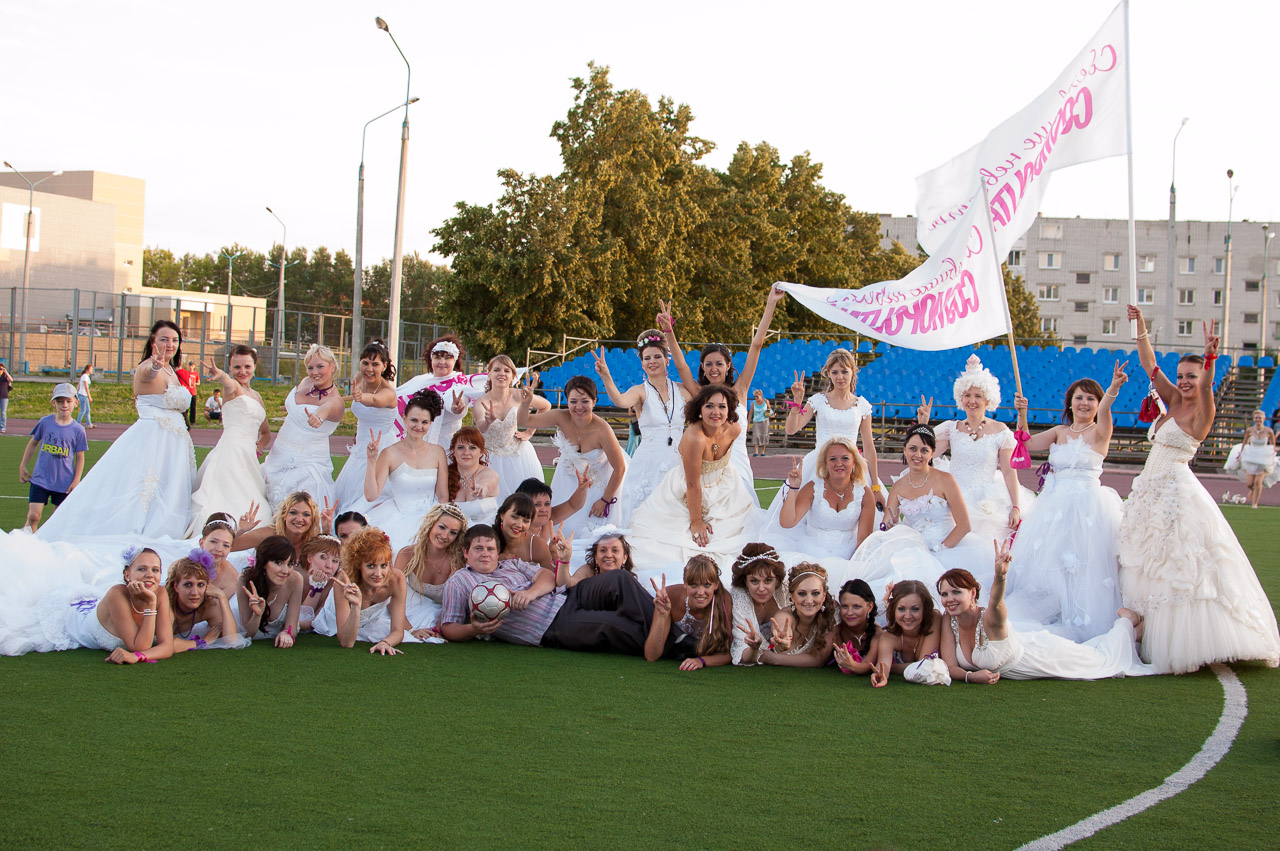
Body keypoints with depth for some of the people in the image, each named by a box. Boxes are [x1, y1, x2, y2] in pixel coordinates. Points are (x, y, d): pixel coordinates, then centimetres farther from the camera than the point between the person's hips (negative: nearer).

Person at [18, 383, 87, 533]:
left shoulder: (78, 430, -4)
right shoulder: (45, 422, -1)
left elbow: (80, 457, 3)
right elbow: (33, 443, 14)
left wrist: (76, 481, -3)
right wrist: (22, 466, 15)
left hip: (64, 483, 0)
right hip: (40, 480, 0)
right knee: (33, 516, -8)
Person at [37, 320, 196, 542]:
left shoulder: (171, 371, 15)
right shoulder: (148, 369, -12)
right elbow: (146, 372, -39)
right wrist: (155, 365, -60)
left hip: (173, 446, 9)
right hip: (150, 439, -9)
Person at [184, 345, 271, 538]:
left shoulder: (256, 396, 22)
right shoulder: (233, 388, 2)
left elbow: (266, 433, 33)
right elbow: (229, 384, -26)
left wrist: (258, 447, 14)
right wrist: (221, 376, -49)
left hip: (248, 455, 8)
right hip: (231, 449, -8)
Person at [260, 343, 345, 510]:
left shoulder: (335, 400, -20)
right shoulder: (306, 383, 3)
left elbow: (327, 408, -45)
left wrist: (319, 416, -66)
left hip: (307, 464, -7)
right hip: (280, 457, 7)